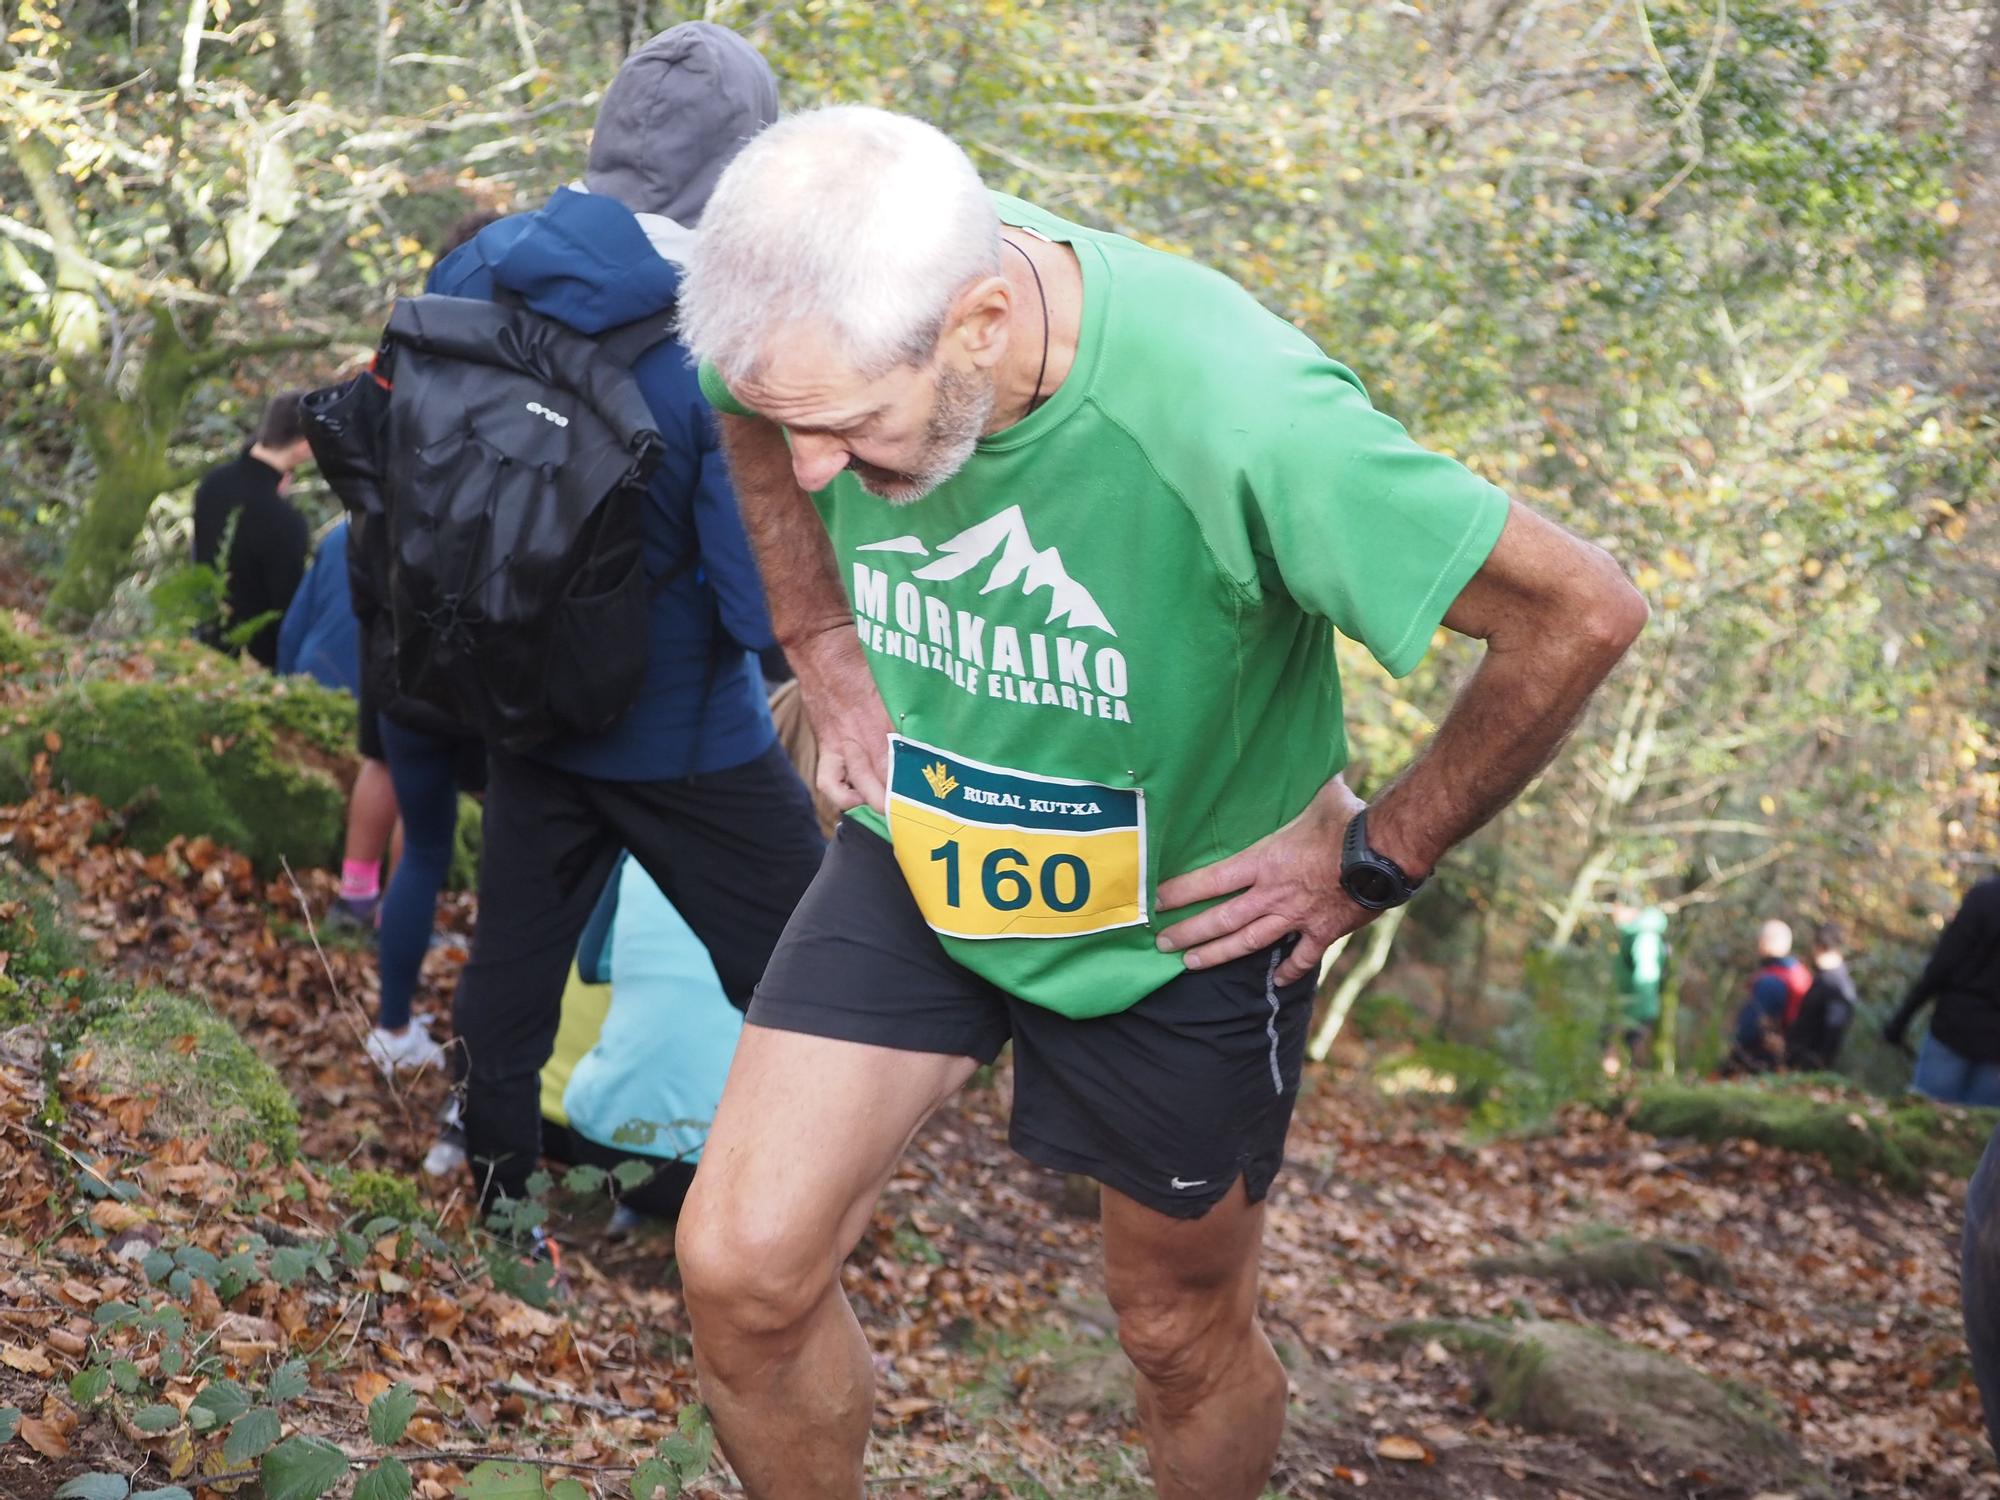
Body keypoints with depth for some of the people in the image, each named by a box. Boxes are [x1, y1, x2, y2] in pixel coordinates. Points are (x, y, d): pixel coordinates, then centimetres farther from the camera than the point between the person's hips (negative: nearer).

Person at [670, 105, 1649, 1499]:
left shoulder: (1233, 418, -37)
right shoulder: (828, 325, -22)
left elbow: (1581, 610, -29)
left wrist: (1375, 859, -18)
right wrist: (829, 658, 0)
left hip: (1181, 914, -3)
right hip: (915, 850, 3)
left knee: (1184, 1335, 15)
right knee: (741, 1269, -7)